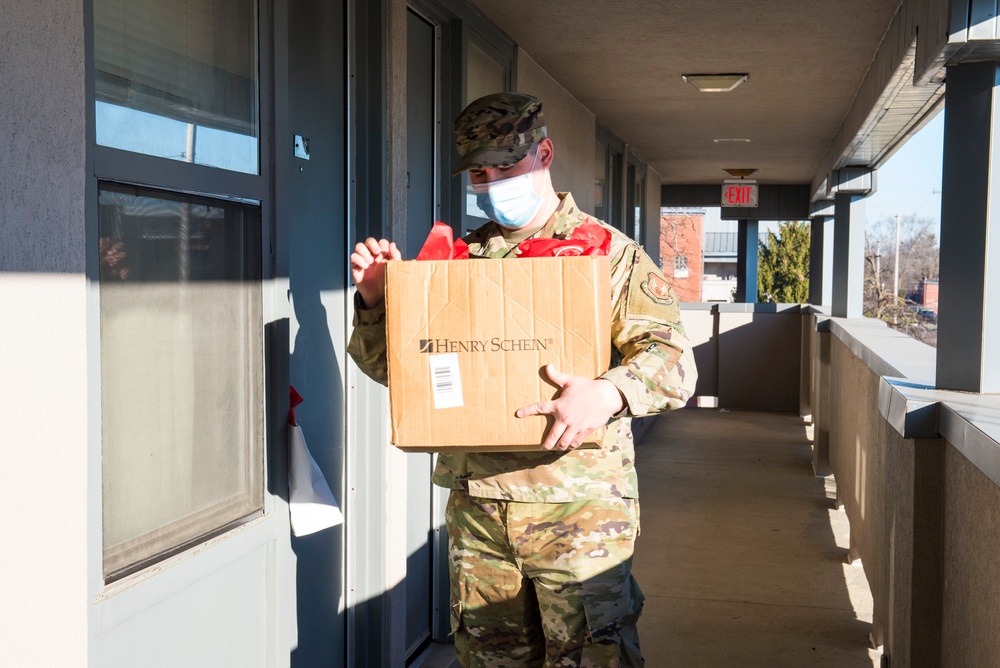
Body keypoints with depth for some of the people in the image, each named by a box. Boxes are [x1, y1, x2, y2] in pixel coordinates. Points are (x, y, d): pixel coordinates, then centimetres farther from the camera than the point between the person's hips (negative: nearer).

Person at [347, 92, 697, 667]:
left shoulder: (610, 252, 1)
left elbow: (674, 362, -8)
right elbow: (390, 364, 14)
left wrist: (610, 393, -29)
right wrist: (376, 297, -6)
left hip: (578, 506, -4)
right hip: (476, 503, 4)